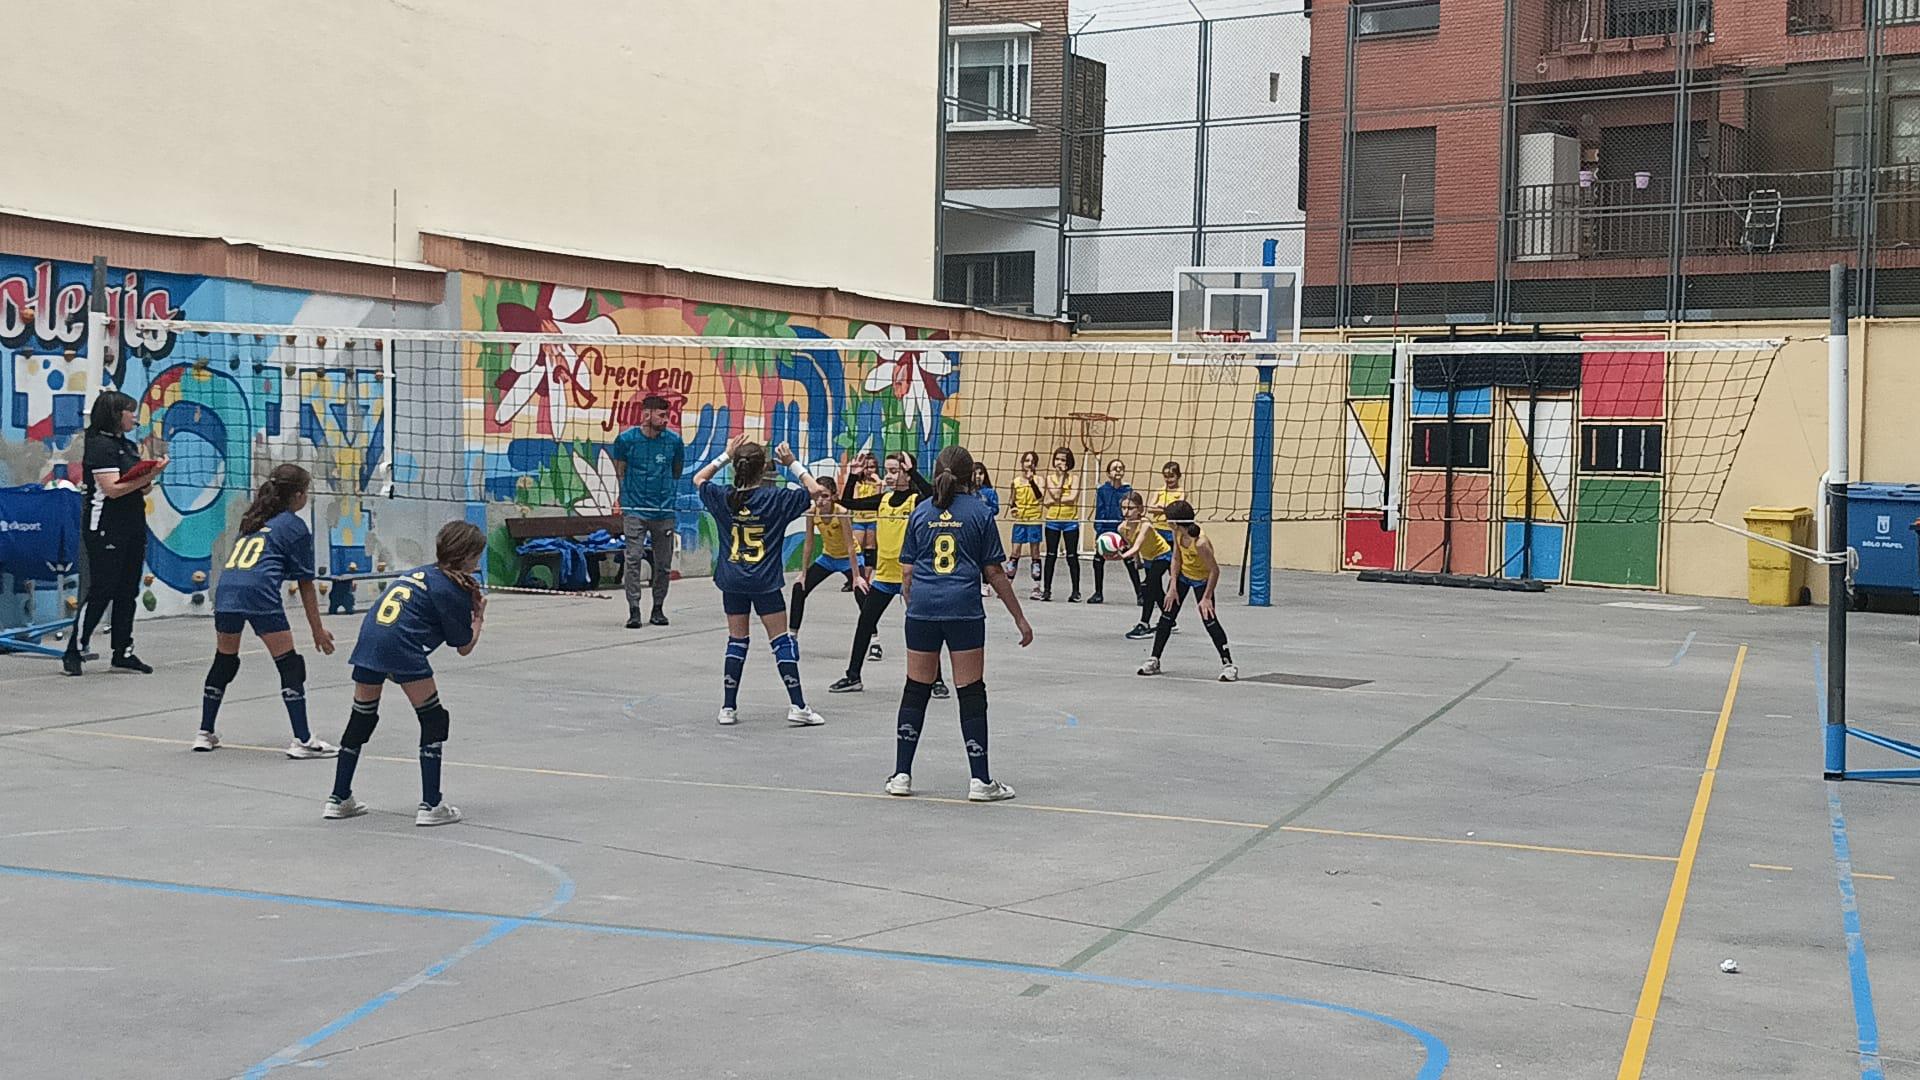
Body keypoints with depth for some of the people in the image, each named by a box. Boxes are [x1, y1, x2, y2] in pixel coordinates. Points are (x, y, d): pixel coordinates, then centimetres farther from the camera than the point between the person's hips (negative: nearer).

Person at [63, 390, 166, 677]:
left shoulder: (129, 445, 16)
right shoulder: (99, 445, -10)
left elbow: (140, 489, 19)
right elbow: (113, 488, -18)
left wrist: (151, 475, -2)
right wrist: (149, 475, -17)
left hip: (134, 528, 8)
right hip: (106, 530, -8)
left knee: (128, 592, 9)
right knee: (101, 591, -6)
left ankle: (123, 652, 15)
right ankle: (74, 652, 2)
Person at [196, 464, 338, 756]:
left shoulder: (252, 520, 27)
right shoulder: (295, 527, 9)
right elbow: (305, 585, 9)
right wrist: (317, 630, 13)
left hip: (225, 587, 6)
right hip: (259, 592, -6)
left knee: (224, 662, 22)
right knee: (290, 665, 1)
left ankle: (205, 733, 28)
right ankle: (302, 740, -2)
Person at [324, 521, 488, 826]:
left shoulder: (417, 573, 24)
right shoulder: (452, 589, 2)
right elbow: (464, 646, 9)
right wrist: (479, 616, 24)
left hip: (368, 640, 8)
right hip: (401, 649, -8)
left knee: (361, 719, 20)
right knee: (433, 721, 5)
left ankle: (339, 800, 28)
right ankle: (431, 805, 3)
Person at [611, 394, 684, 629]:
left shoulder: (674, 441, 1)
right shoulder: (626, 439, -3)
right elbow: (620, 472, 10)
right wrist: (626, 499, 11)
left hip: (664, 511, 2)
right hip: (634, 510, -2)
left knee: (663, 563, 6)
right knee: (633, 559, -9)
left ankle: (658, 609, 19)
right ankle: (633, 611, -5)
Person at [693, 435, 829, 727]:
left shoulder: (722, 497, -3)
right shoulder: (776, 498, -11)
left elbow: (698, 479, 17)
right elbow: (815, 490, -3)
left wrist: (725, 456, 14)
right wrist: (792, 464, 2)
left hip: (732, 582, 3)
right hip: (765, 582, -3)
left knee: (736, 641, 11)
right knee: (781, 641, 2)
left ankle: (728, 708, 10)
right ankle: (797, 706, -1)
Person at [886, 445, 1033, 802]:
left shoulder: (921, 513, 9)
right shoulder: (979, 512, 1)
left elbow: (907, 572, 9)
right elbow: (994, 573, 1)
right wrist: (1019, 617, 8)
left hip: (922, 610, 3)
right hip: (964, 610, -3)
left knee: (915, 691, 10)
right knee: (971, 694, 1)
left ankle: (901, 775, 11)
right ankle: (980, 780, 3)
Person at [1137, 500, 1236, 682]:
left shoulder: (1201, 543, -38)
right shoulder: (1177, 533, -18)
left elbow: (1214, 570, -29)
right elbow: (1176, 559, -6)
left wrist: (1206, 598, -25)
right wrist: (1173, 588, -8)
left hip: (1202, 580, -6)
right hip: (1182, 575, 6)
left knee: (1209, 621, -12)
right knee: (1167, 616, 5)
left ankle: (1227, 664, -2)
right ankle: (1154, 660, 13)